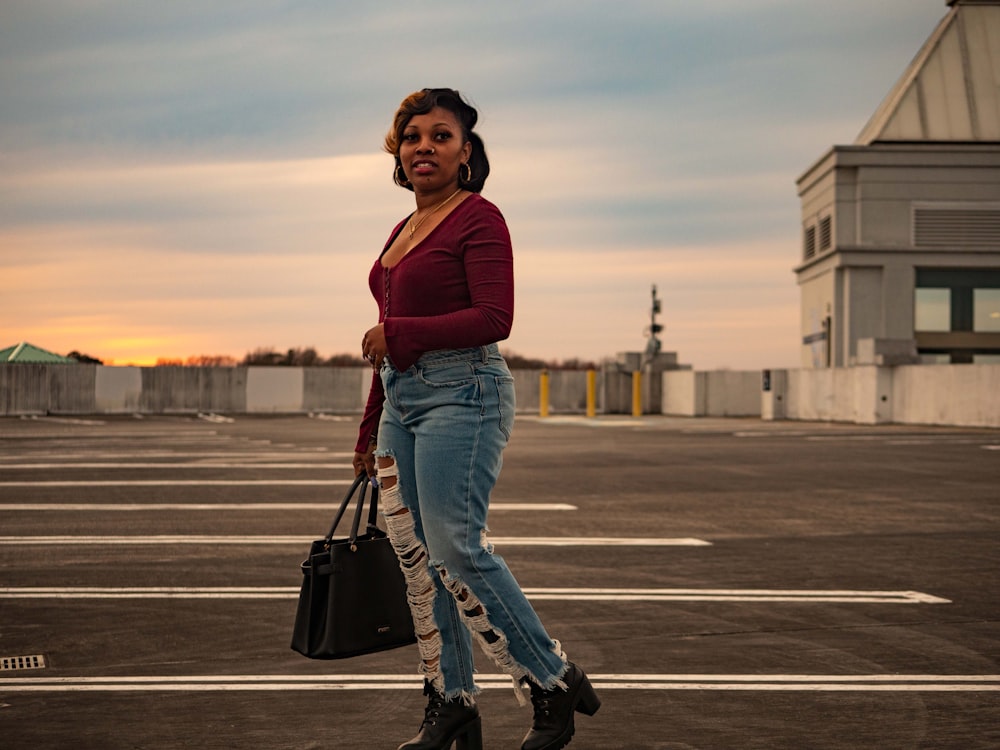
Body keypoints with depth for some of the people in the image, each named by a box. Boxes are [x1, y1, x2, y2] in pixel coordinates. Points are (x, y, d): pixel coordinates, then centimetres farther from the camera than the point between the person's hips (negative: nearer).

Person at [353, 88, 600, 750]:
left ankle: (555, 683, 2)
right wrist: (371, 427, 23)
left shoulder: (479, 218, -7)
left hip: (462, 393, -9)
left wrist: (397, 333, -14)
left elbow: (494, 318, -17)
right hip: (403, 398, 9)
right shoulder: (405, 230, 19)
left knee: (456, 550, -13)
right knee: (415, 554, 5)